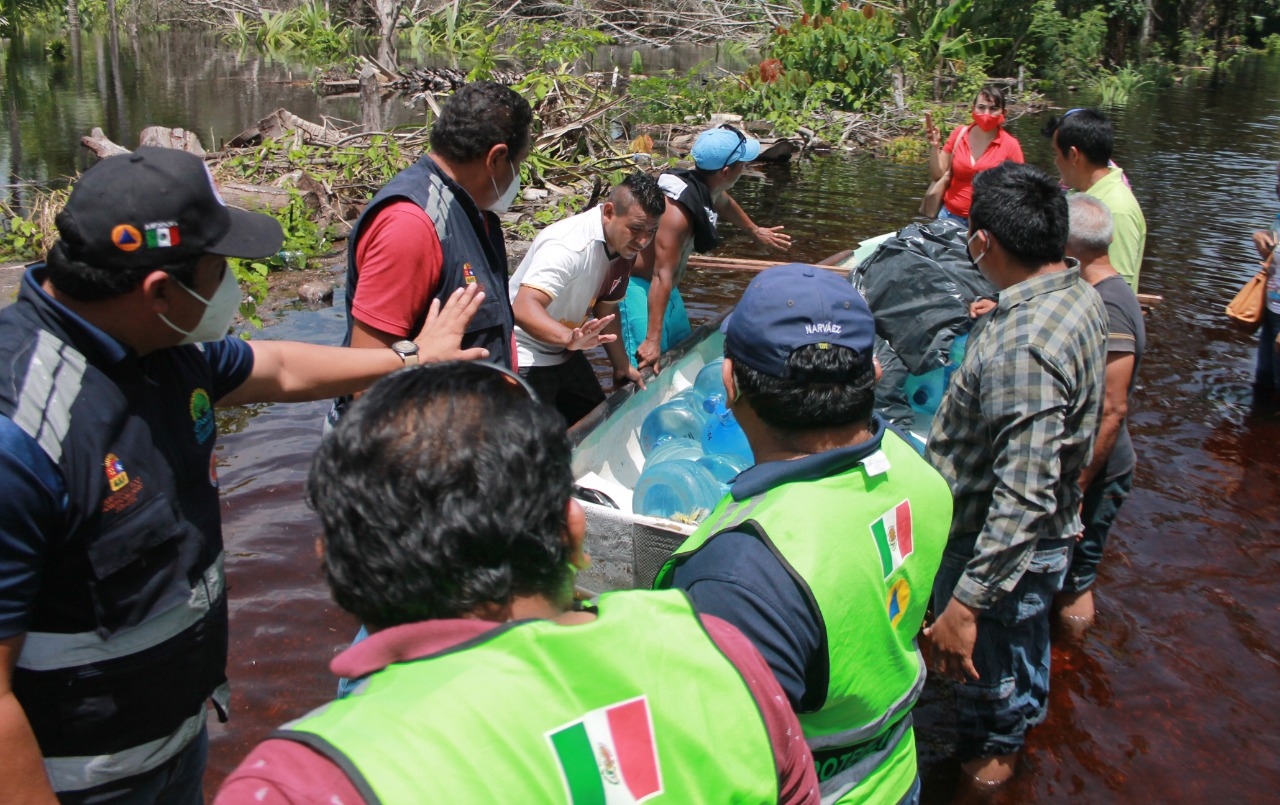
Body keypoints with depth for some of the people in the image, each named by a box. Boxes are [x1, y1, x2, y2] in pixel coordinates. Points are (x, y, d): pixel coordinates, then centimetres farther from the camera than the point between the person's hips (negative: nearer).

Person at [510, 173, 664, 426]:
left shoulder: (624, 245, -2)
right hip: (525, 361, -9)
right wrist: (570, 338, -59)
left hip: (564, 354, 9)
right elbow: (523, 310, -43)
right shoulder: (569, 246, -30)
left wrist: (622, 367, 11)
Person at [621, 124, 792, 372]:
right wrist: (652, 340, -34)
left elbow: (725, 203, 25)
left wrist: (755, 230, 43)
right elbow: (662, 276, -33)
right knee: (646, 368, -17)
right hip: (638, 286, -10)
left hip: (664, 288, 10)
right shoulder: (679, 210, -30)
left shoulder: (707, 187, -3)